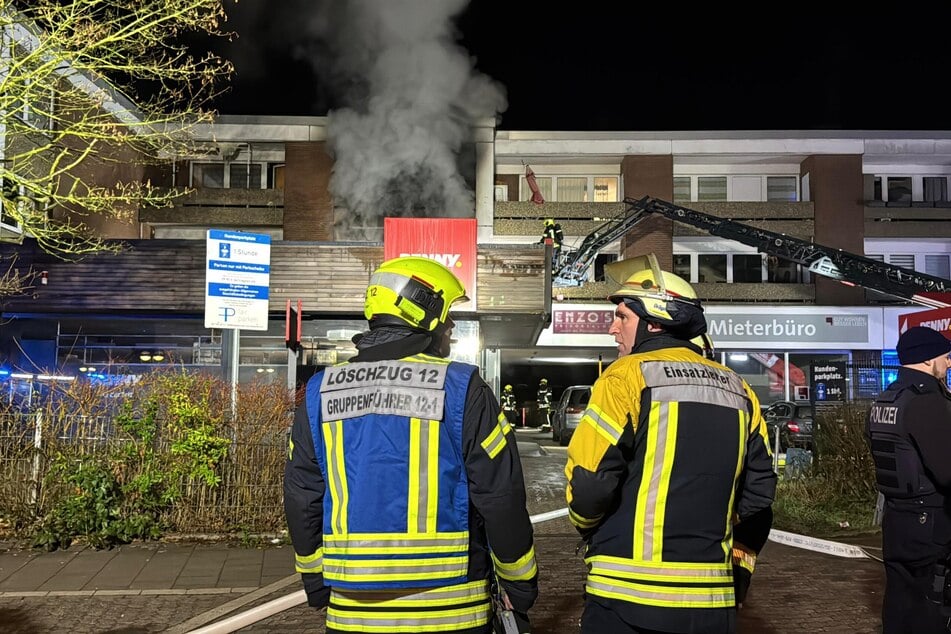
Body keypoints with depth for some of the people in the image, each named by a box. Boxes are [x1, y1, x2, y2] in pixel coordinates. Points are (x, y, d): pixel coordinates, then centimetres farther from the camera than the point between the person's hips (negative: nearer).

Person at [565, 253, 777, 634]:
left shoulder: (627, 376, -11)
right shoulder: (738, 389, 7)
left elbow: (589, 482, -15)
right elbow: (758, 493, 10)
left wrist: (586, 526, 6)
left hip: (627, 598, -5)